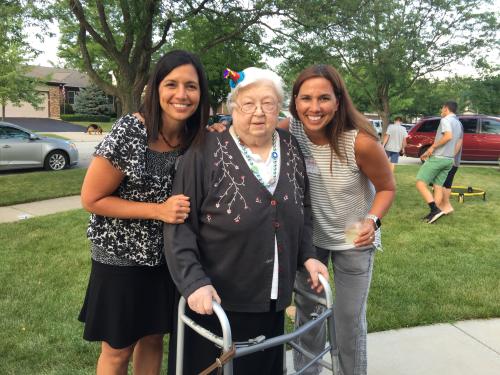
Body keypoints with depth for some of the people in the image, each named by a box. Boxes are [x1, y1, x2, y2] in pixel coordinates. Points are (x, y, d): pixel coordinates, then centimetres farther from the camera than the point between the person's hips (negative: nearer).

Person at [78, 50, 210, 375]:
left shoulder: (197, 137, -6)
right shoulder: (129, 132, -22)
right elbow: (91, 199, -16)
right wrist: (158, 210, -25)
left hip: (168, 257, 5)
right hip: (122, 257, -4)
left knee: (153, 338, 20)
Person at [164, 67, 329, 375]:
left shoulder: (291, 149, 4)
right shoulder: (207, 152, -13)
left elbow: (303, 209, 15)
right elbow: (179, 223, -14)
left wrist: (308, 255, 4)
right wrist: (194, 281, -22)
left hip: (273, 299, 5)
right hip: (215, 300, -5)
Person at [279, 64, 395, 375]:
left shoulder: (361, 142, -26)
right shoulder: (289, 131, -18)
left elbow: (387, 187, -12)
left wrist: (372, 221, -28)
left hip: (353, 240, -3)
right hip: (309, 236, 3)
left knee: (350, 319, 7)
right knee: (306, 308, 19)